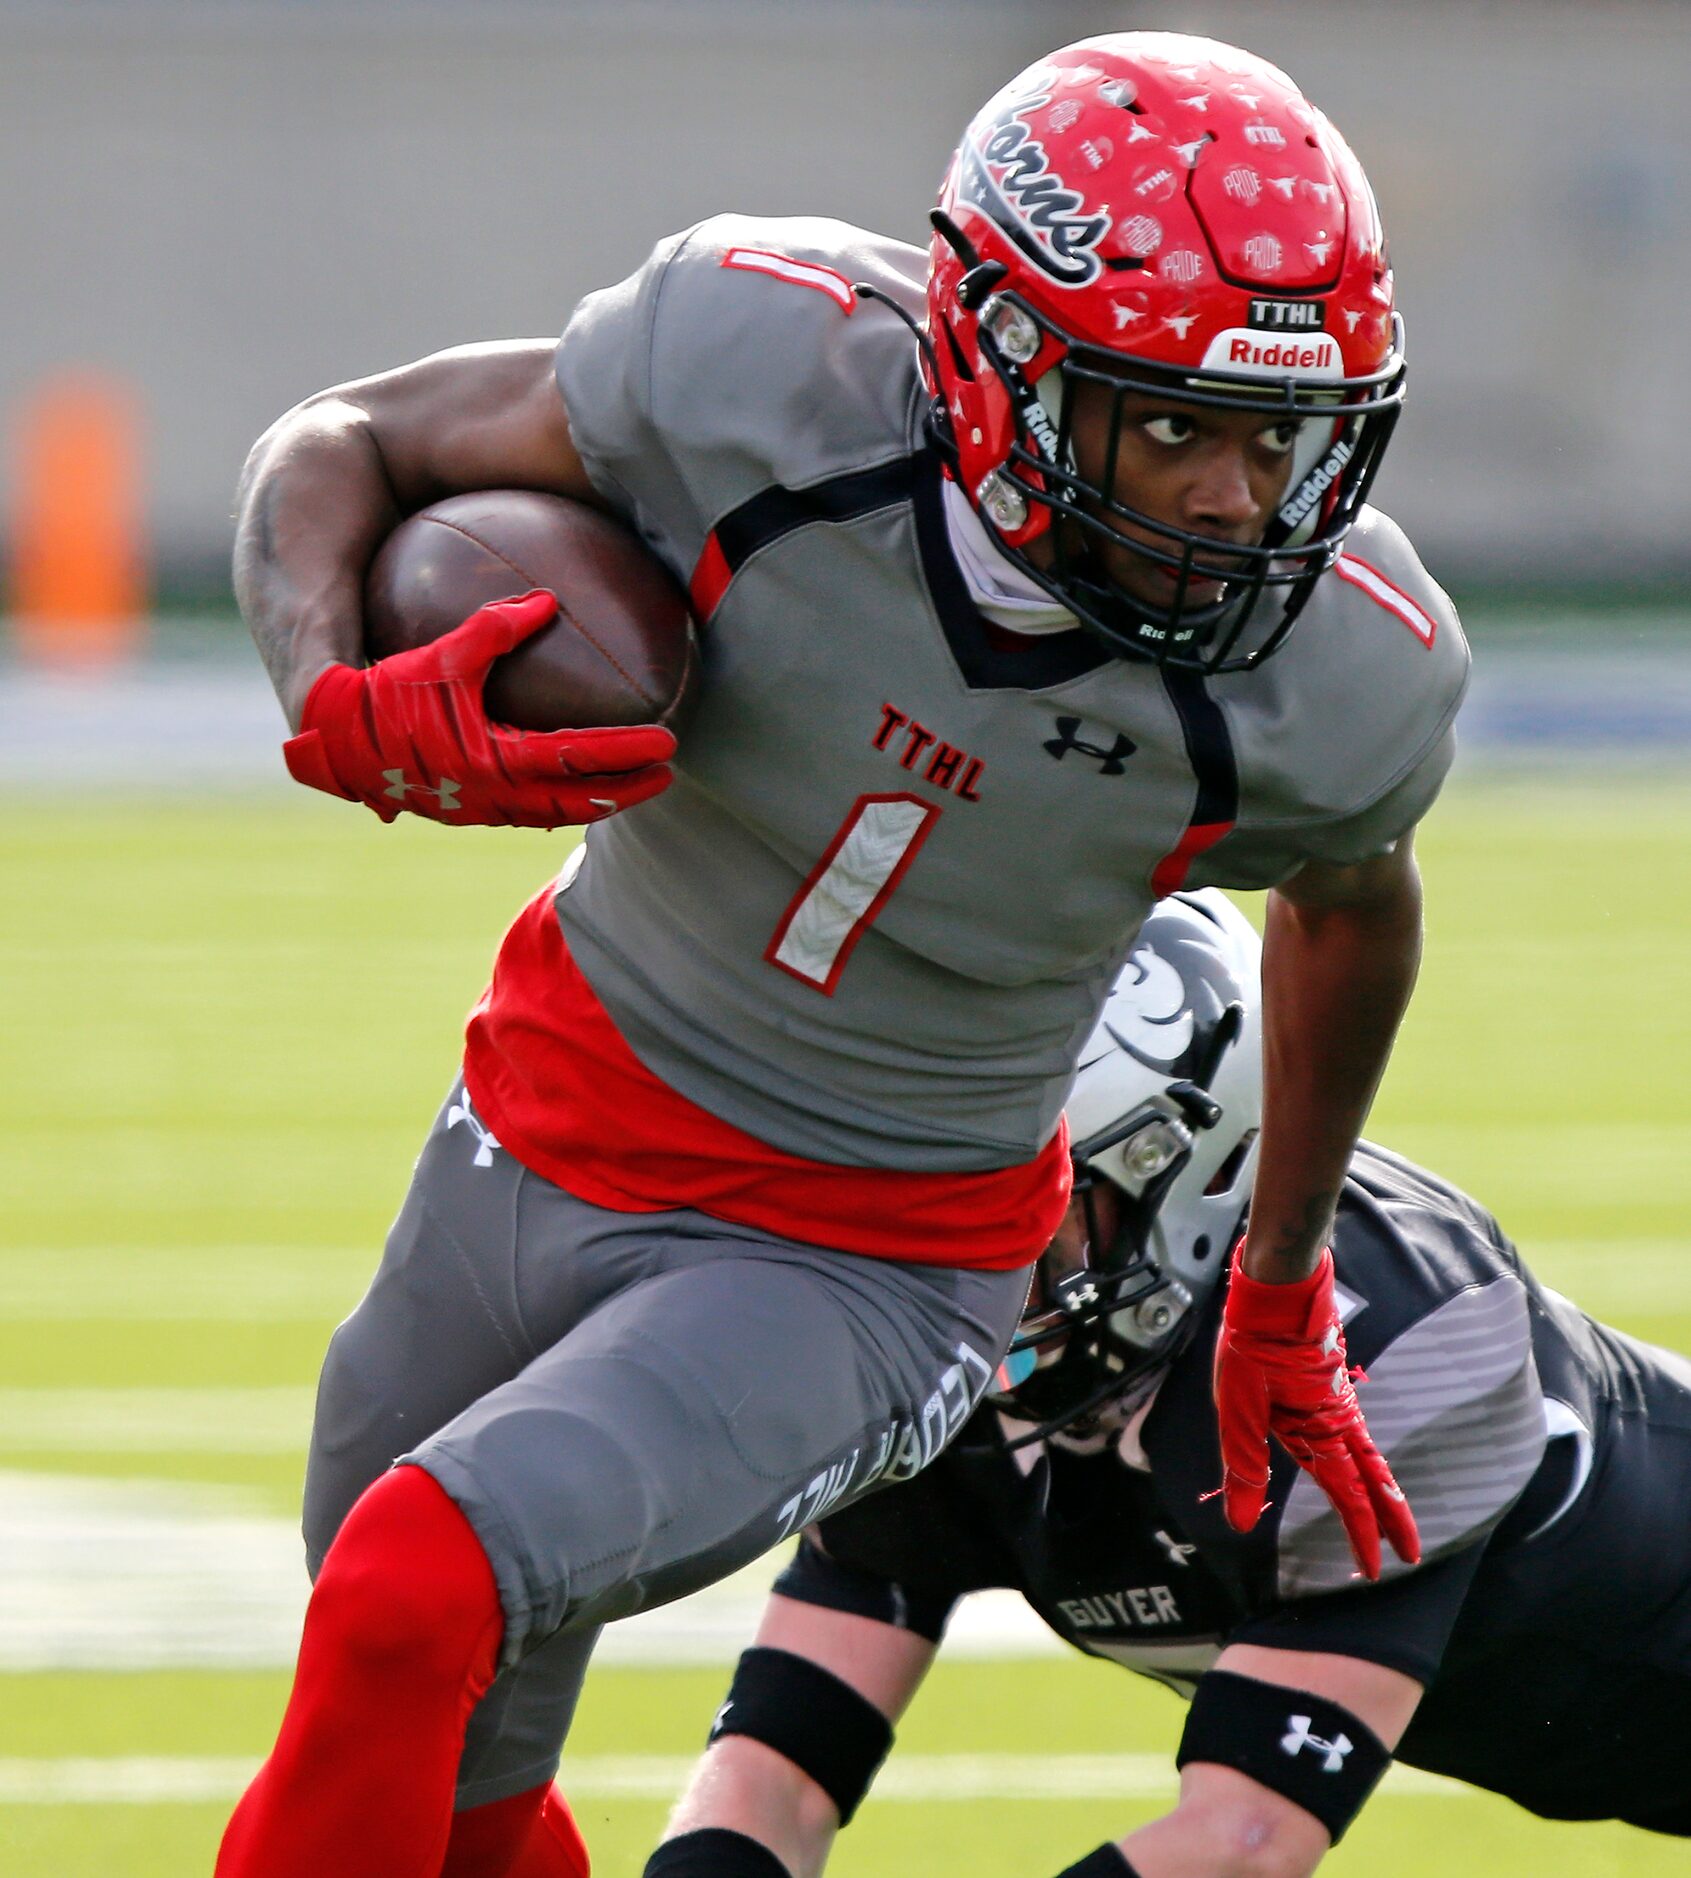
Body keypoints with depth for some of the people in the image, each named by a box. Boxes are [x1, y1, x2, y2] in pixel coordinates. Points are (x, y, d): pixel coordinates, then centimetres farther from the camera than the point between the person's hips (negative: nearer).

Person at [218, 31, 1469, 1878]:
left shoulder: (1347, 673, -22)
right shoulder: (770, 363, -25)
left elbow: (1346, 900, 4)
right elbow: (338, 449, -9)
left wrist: (1283, 1296, 17)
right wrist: (341, 713, -31)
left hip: (869, 1266, -3)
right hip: (558, 1113, 3)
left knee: (418, 1595, -25)